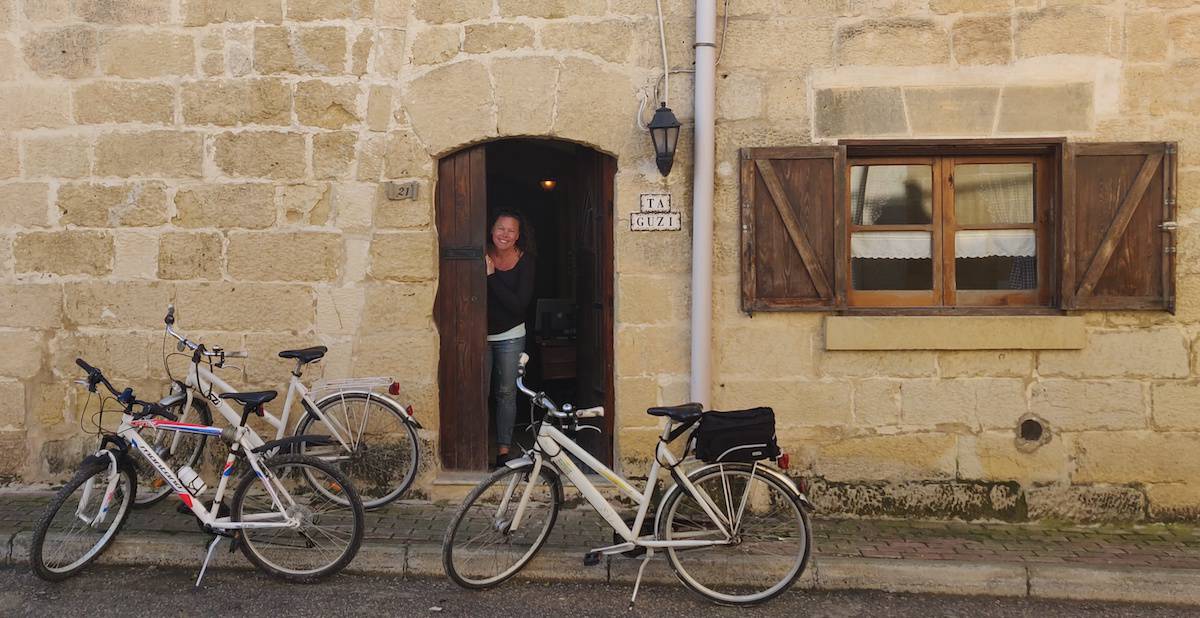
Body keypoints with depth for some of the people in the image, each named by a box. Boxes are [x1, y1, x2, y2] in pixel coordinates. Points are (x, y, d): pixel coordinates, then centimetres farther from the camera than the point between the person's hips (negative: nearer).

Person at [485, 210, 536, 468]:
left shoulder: (525, 262, -9)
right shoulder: (481, 257, -6)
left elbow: (519, 305, -19)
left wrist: (491, 276, -22)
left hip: (510, 336, 0)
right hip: (480, 333, 0)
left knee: (506, 393, 4)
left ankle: (503, 449, 12)